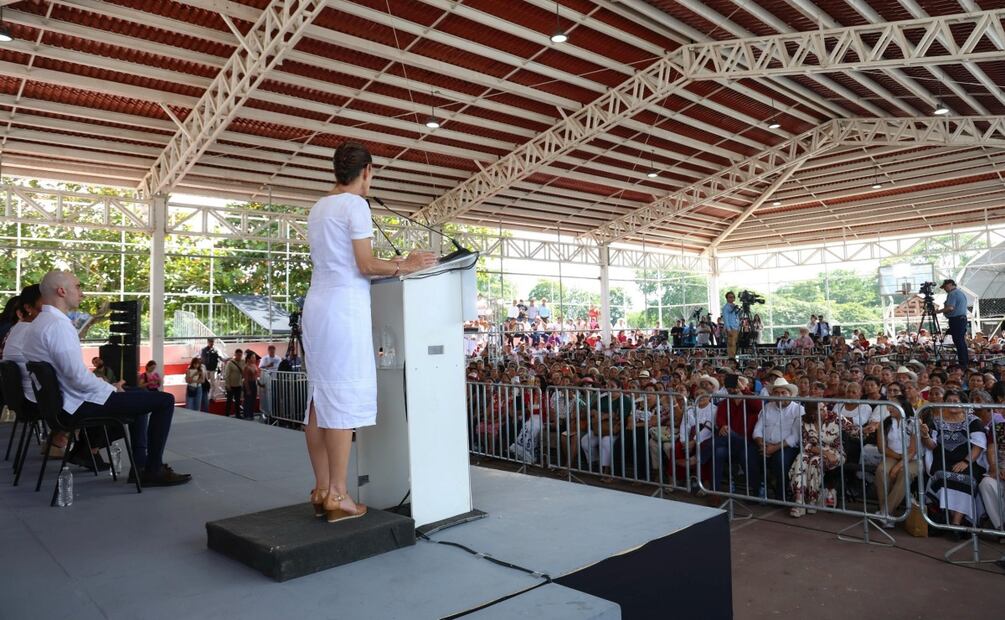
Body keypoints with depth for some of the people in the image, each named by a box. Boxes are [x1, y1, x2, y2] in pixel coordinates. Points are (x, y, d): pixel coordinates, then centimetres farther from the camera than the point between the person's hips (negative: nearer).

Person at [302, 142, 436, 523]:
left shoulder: (318, 208, 20)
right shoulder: (355, 205, -6)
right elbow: (365, 266, -10)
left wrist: (394, 263, 21)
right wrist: (405, 267, 2)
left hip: (317, 304, 9)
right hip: (344, 307, -9)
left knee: (320, 397, 7)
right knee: (344, 398, -6)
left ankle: (322, 490, 13)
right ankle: (338, 495, -3)